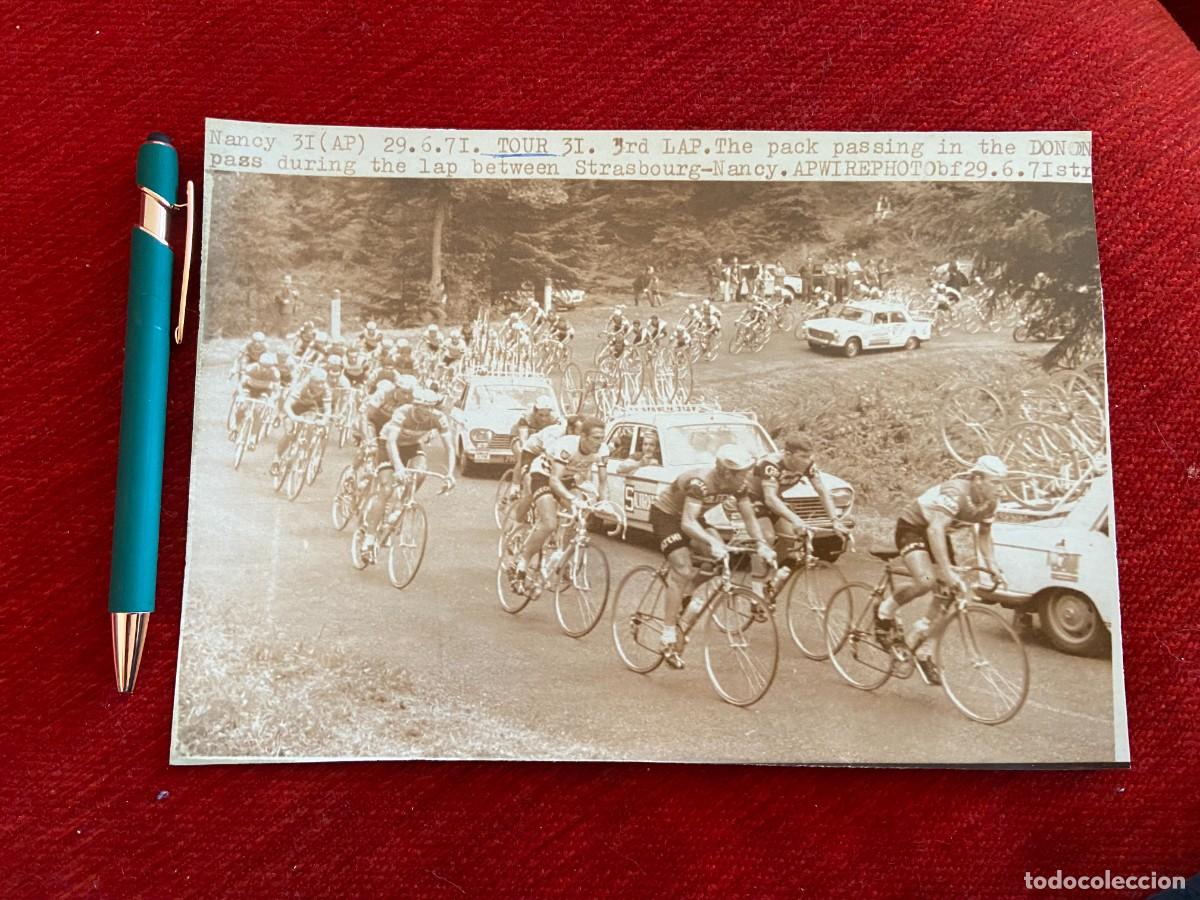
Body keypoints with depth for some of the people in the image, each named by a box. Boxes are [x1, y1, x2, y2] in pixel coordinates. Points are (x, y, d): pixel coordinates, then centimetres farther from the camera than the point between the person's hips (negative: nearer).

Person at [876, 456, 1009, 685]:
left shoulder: (990, 502, -9)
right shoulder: (955, 493, -34)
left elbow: (984, 535, 8)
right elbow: (935, 530, -44)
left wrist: (993, 568, -4)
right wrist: (947, 571, -49)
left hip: (938, 533, 8)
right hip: (912, 527, -8)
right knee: (926, 580, -30)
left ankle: (920, 646, 14)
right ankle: (886, 611, -3)